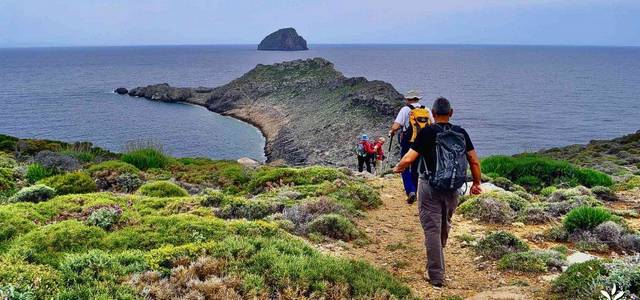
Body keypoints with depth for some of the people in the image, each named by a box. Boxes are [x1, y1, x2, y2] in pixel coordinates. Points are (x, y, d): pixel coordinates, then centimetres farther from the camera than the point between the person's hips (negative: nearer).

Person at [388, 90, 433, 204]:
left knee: (405, 168, 4)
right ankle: (413, 192, 25)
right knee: (415, 169, 17)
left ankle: (410, 191, -13)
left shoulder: (405, 110, -7)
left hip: (407, 143, -4)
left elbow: (396, 126, -15)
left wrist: (391, 132, 5)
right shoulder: (427, 110, 5)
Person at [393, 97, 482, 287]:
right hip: (453, 189, 5)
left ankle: (436, 275, 3)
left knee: (432, 230, 1)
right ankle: (436, 264, 43)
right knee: (444, 227, 23)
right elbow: (474, 161, 3)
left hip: (430, 187, -5)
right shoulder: (461, 133, 1)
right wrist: (476, 183, 17)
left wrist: (397, 168, 6)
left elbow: (408, 159, -14)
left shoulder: (427, 132, -11)